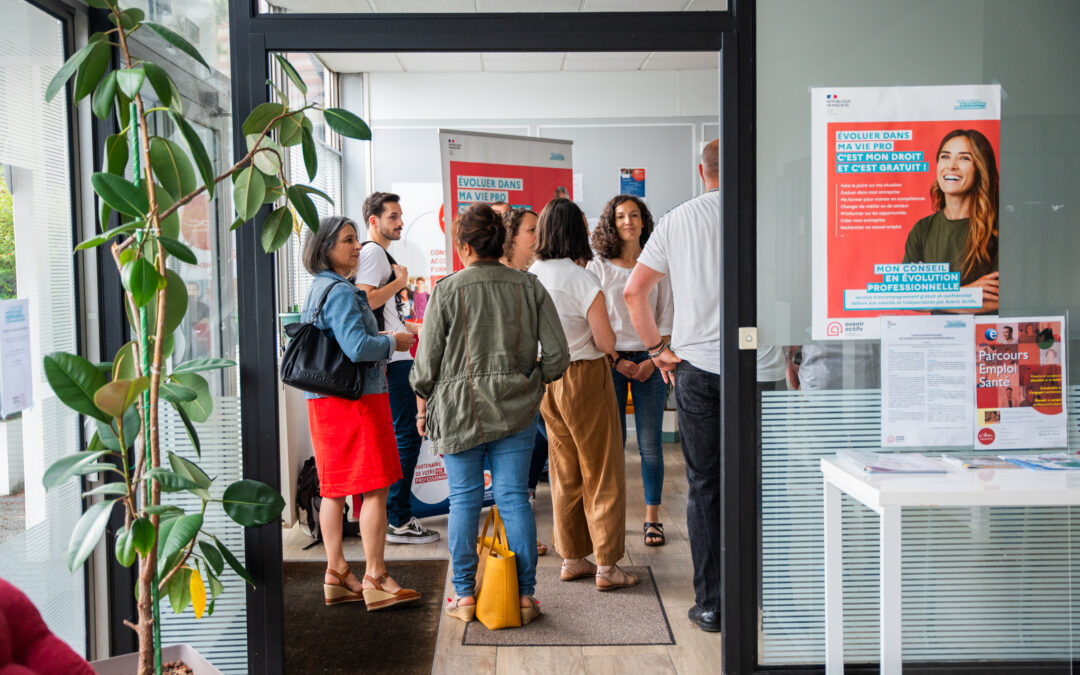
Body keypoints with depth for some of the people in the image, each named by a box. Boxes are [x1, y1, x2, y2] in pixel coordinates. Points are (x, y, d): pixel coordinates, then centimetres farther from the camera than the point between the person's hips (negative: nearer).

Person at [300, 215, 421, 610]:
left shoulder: (319, 289, 16)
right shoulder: (341, 291, -14)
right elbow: (357, 347, -23)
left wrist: (379, 339, 16)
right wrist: (393, 342, -7)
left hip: (326, 400, 10)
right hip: (355, 399, -10)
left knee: (335, 489, 12)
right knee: (375, 488, -5)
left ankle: (336, 575, 18)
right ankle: (375, 581, -1)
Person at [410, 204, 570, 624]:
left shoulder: (448, 289, -6)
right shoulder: (530, 287, 1)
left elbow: (426, 360, -3)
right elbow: (558, 356, -1)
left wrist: (422, 409, 11)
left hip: (458, 408, -2)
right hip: (516, 409, 2)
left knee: (464, 499, 7)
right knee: (514, 498, 6)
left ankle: (464, 595, 14)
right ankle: (524, 594, 10)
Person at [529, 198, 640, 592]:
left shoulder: (530, 277, 0)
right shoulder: (582, 280, -18)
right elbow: (606, 343, -15)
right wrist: (602, 348, 5)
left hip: (547, 379, 6)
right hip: (585, 378, -6)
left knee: (564, 474, 16)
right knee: (602, 473, 5)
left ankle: (572, 559, 25)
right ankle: (606, 567, 9)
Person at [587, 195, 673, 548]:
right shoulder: (598, 267, 3)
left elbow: (666, 320, 6)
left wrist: (652, 360, -7)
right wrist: (616, 361, -9)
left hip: (649, 361, 1)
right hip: (609, 361, -1)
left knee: (650, 443, 2)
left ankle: (652, 518, 11)